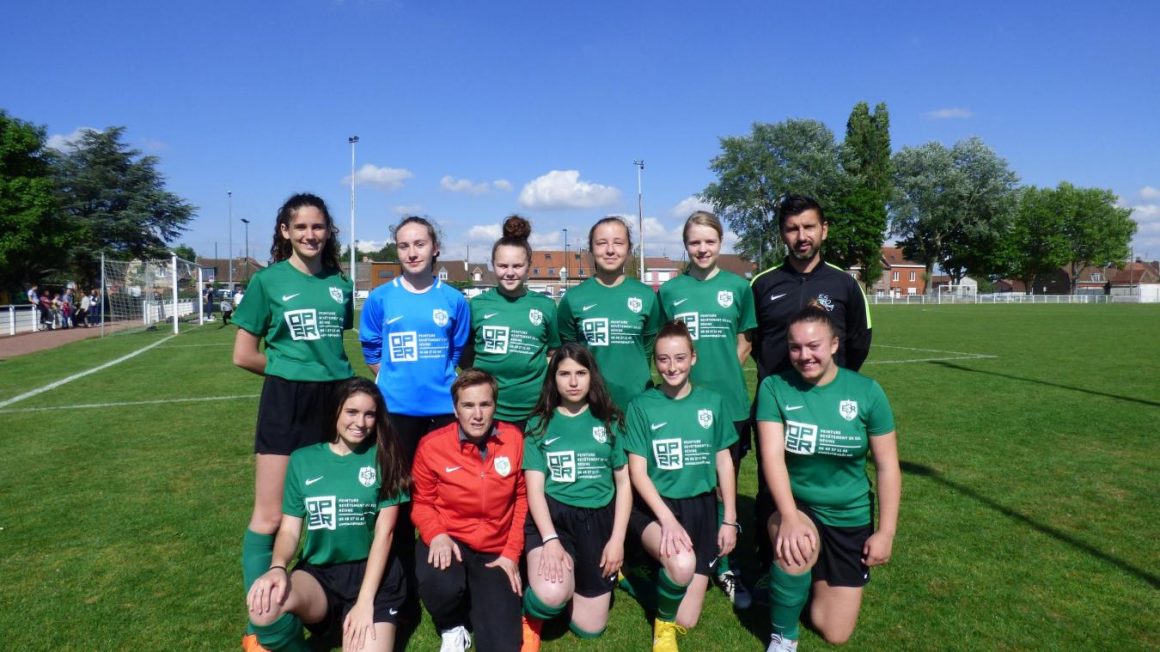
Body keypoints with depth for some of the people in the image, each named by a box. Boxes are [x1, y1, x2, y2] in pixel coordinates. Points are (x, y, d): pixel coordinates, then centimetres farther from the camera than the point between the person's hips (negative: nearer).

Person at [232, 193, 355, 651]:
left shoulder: (340, 284, 7)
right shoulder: (268, 280, -3)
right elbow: (244, 355, -2)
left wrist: (328, 369, 4)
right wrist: (293, 368, 0)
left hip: (336, 400, 4)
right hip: (286, 402, -3)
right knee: (270, 516, 2)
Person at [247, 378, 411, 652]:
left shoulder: (384, 458, -1)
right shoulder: (303, 460, 6)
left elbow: (384, 532, -5)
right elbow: (289, 529, 5)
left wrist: (364, 601, -12)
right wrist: (277, 567, -18)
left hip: (371, 573, -1)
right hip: (318, 573, 1)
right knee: (263, 604, -31)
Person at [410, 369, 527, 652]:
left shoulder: (514, 439, -7)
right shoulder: (432, 446, -12)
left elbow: (522, 497, 2)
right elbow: (421, 501, 0)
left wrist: (512, 552, -3)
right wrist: (436, 535, -19)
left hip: (496, 550, 2)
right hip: (449, 541, -1)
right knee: (439, 584, -37)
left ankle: (477, 597, 25)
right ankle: (451, 627, 2)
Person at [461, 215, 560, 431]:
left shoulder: (545, 305, 1)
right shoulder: (477, 305, 1)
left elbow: (554, 354, 9)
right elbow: (465, 355, 10)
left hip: (534, 410, 0)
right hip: (486, 410, 0)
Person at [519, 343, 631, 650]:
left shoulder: (608, 420, 6)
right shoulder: (539, 423, 3)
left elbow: (624, 483, 6)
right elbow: (534, 488, -3)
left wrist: (617, 539, -3)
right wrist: (550, 539, -17)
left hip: (599, 519, 2)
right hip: (553, 516, -2)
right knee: (552, 596, -30)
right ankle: (531, 616, 7)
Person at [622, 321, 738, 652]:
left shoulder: (711, 401, 2)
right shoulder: (641, 406, -5)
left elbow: (724, 462, 8)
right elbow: (637, 471, -9)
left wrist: (730, 519, 4)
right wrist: (667, 518, -21)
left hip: (700, 506, 3)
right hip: (655, 506, -2)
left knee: (685, 621, -3)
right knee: (682, 563, -35)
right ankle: (663, 622, -2)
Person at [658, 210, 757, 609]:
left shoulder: (738, 287, 3)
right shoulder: (671, 290, 4)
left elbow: (744, 344, 9)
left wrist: (723, 374, -3)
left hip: (730, 404, 0)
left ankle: (723, 565, 24)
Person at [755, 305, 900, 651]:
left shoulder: (867, 391, -10)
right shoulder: (774, 388, -13)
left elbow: (888, 466, -5)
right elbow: (772, 457, -22)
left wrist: (885, 532, -6)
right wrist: (790, 518, -35)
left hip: (851, 518, 2)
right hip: (796, 506, -1)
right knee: (794, 550, -38)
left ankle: (819, 578, 40)